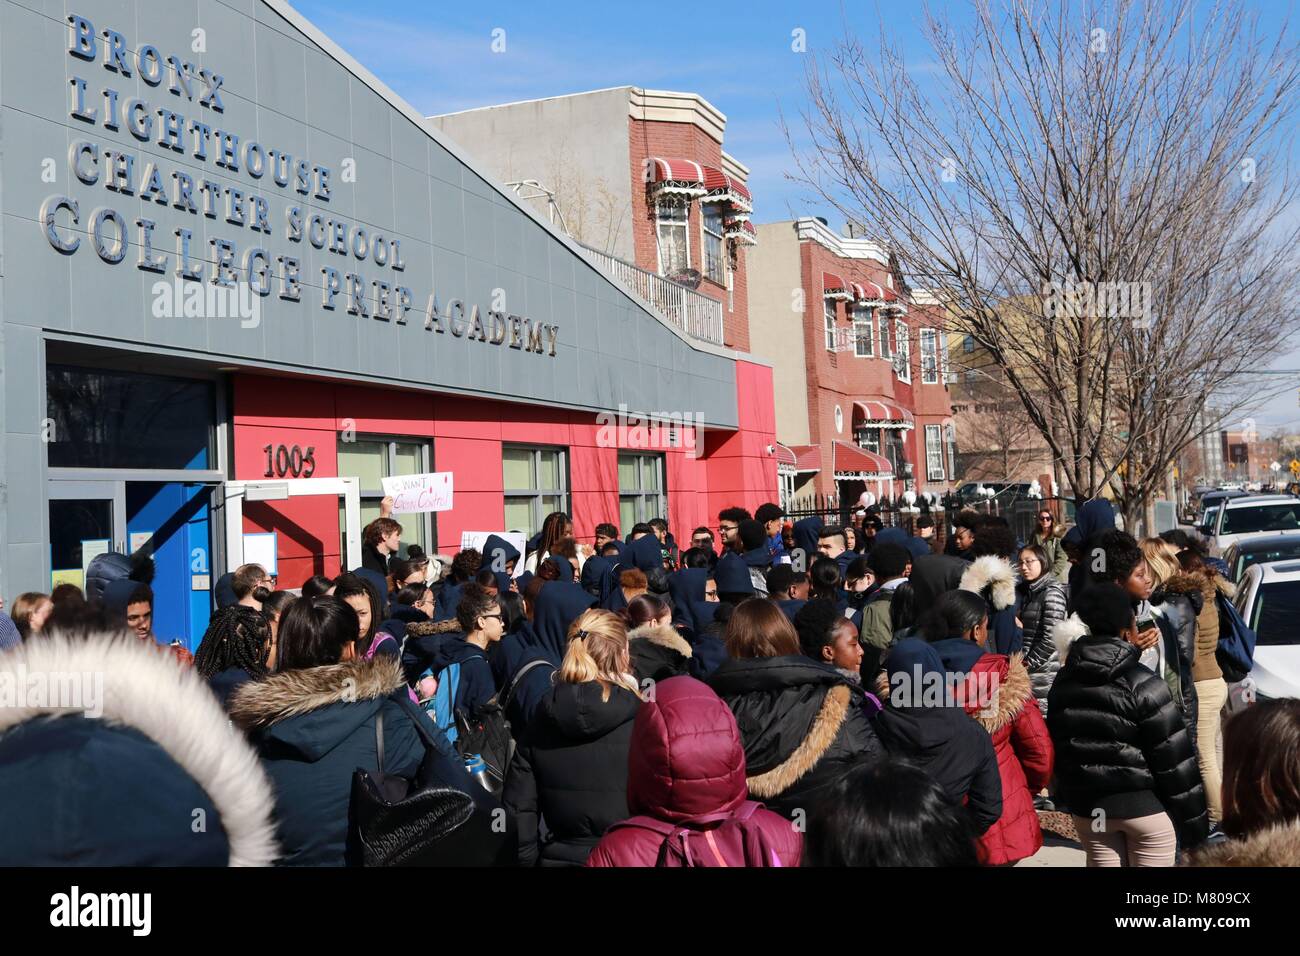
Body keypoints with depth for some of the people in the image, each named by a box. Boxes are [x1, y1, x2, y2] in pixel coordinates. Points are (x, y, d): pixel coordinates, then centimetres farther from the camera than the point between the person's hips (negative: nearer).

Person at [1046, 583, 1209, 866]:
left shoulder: (1063, 683, 2)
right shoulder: (1143, 685, -16)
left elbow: (1056, 746, 10)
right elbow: (1174, 758, -13)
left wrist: (1067, 799, 20)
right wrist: (1193, 820, -5)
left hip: (1087, 807, 5)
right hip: (1145, 807, -5)